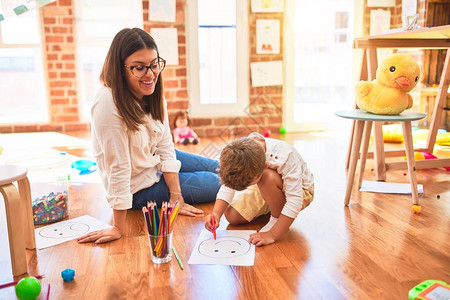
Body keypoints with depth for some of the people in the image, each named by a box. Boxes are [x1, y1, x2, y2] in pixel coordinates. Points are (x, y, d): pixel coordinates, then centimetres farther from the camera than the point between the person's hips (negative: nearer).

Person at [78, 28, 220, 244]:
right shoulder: (108, 105, -33)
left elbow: (165, 147, -8)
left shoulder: (152, 95, -10)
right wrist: (118, 228, -27)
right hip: (140, 187, -7)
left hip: (156, 162, 7)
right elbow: (118, 169, -33)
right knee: (217, 185, 0)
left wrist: (176, 196, -12)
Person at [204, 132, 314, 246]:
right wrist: (216, 214, -28)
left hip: (300, 191, -6)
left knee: (268, 179, -38)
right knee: (232, 216, -7)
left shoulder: (285, 157, -40)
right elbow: (227, 186, -13)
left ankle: (277, 218, -11)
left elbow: (295, 201, -37)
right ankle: (269, 208, 19)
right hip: (267, 188, 6)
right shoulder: (237, 155, -25)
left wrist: (272, 235, -36)